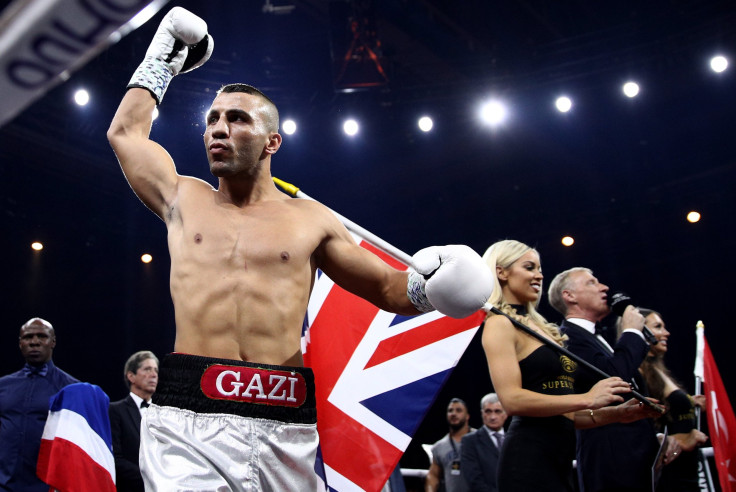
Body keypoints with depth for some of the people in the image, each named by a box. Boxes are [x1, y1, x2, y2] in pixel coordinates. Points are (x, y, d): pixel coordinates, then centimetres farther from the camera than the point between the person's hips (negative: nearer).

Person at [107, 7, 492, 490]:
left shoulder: (311, 219, 9)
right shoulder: (185, 200, 13)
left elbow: (386, 288, 14)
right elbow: (126, 131, 22)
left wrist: (425, 285, -9)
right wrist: (164, 58, 33)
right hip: (189, 421, 0)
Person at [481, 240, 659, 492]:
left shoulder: (538, 326, 19)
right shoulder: (500, 324, -6)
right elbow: (512, 399, -19)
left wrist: (617, 413, 10)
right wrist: (587, 399, -17)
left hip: (559, 457, 9)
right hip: (529, 457, -8)